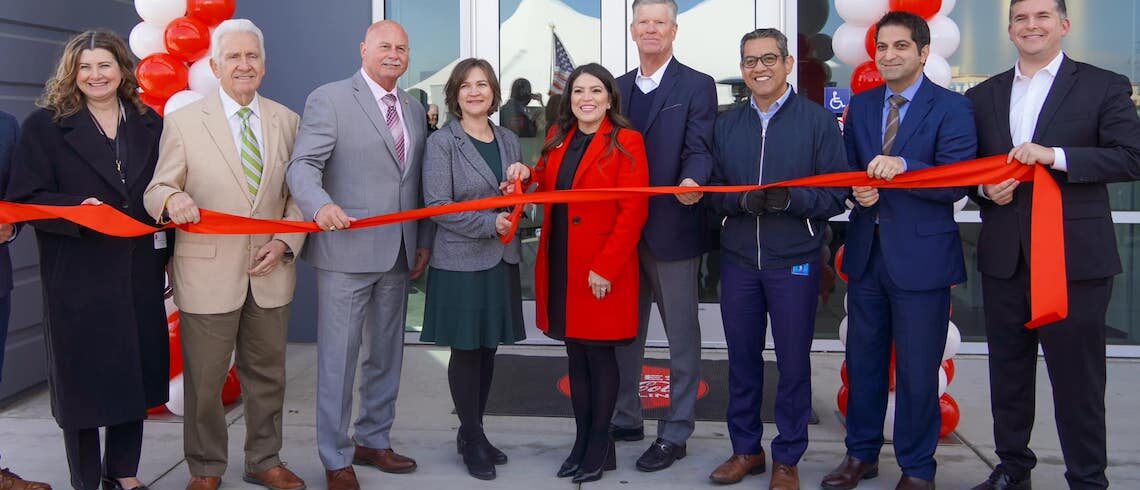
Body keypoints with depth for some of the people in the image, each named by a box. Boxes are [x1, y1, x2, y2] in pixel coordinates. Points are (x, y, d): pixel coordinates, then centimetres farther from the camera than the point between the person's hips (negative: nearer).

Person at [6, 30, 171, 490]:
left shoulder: (149, 124, 10)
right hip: (77, 276, -3)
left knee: (133, 372, 11)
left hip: (139, 272, 4)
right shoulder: (45, 125, -1)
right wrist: (78, 210, -23)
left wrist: (168, 251, 5)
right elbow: (24, 198, -7)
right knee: (82, 378, 4)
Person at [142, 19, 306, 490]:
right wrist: (172, 199, -27)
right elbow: (156, 192, -4)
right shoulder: (183, 121, -2)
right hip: (208, 272, -3)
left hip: (270, 271, 3)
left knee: (267, 376, 15)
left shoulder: (287, 121, 7)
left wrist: (285, 243, -7)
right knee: (205, 380, 6)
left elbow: (299, 193, 8)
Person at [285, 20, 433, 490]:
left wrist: (424, 242, 12)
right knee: (338, 359, 0)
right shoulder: (329, 99, -5)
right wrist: (321, 205, -34)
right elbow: (303, 165, -14)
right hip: (346, 251, -6)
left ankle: (373, 440, 31)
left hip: (398, 254, 6)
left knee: (387, 355, 15)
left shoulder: (414, 110, 14)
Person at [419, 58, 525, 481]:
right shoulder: (441, 143, -5)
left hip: (502, 260, 5)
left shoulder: (508, 140, 11)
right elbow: (438, 206, -12)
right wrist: (489, 224, -20)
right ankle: (472, 439, 15)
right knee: (466, 350, 2)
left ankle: (472, 432, 24)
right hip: (460, 261, -5)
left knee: (488, 349, 10)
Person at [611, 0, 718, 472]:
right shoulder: (618, 87, 11)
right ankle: (625, 417, 30)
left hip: (672, 228, -5)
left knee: (681, 336, 5)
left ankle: (675, 433, 15)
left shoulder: (697, 86, -4)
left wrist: (691, 182, -36)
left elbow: (699, 149, -14)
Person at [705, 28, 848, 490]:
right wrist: (743, 201, -15)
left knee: (793, 363, 7)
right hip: (738, 260, 3)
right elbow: (713, 192, 6)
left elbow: (836, 193, -6)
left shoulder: (818, 120, -3)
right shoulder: (725, 124, 8)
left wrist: (792, 199, -24)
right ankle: (746, 449, 26)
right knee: (742, 358, 11)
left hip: (795, 262, -3)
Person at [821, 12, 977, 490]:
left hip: (922, 257, -5)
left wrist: (901, 166, -28)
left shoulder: (951, 108, -6)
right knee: (863, 360, 14)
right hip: (866, 252, 5)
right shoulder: (860, 105, 9)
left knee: (918, 370, 5)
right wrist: (857, 188, -10)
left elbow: (956, 183, -15)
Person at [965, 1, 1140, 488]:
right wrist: (985, 188, -5)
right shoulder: (983, 96, 13)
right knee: (1007, 371, 13)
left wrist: (1056, 156, -19)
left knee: (1078, 377, 0)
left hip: (1075, 257, -4)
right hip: (1004, 257, 4)